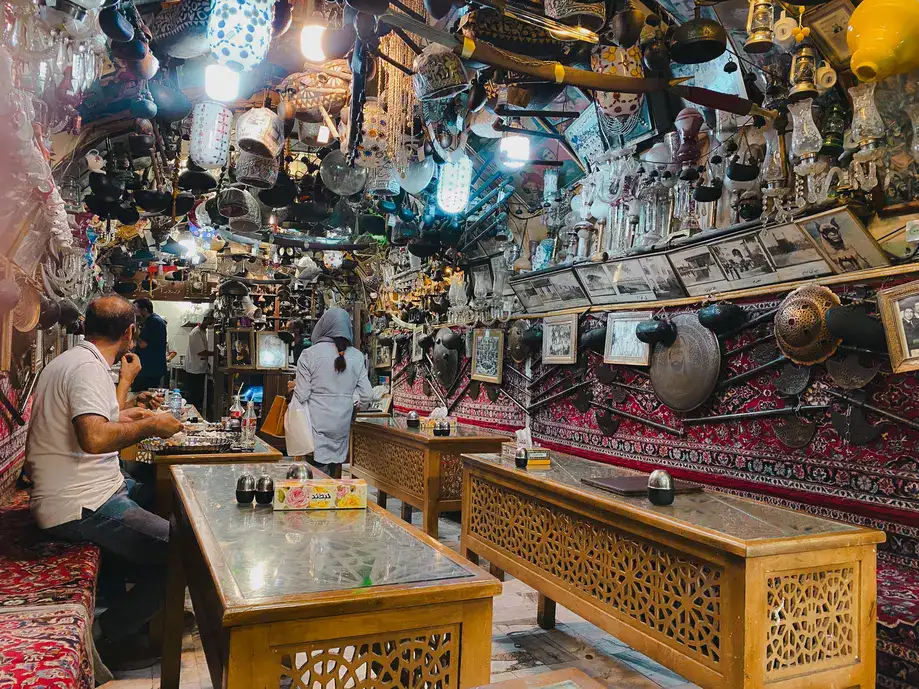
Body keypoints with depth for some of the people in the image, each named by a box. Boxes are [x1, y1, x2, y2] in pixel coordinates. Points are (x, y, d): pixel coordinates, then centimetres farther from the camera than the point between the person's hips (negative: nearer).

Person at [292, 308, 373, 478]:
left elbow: (301, 395, -10)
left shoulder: (309, 354, -9)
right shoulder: (357, 356, -1)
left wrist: (294, 387, 11)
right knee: (336, 464, 16)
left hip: (317, 424, -3)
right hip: (342, 425, 3)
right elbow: (367, 395, 0)